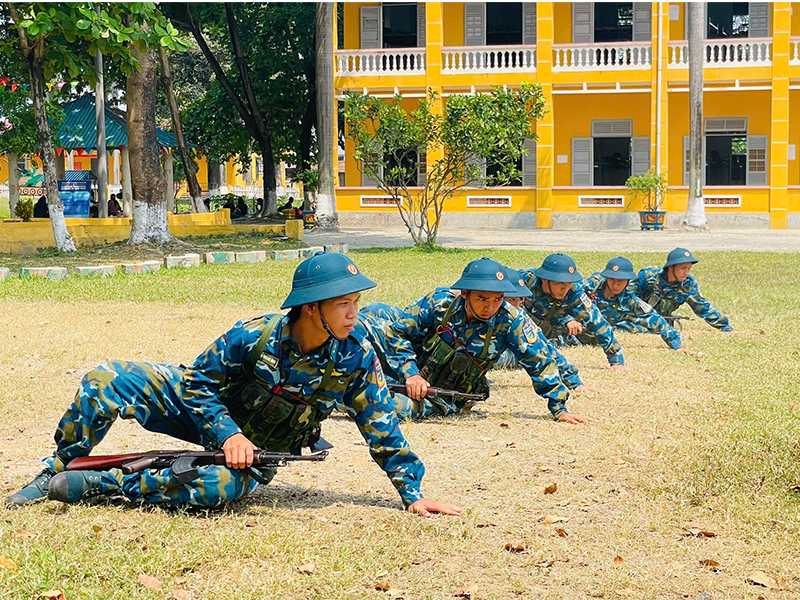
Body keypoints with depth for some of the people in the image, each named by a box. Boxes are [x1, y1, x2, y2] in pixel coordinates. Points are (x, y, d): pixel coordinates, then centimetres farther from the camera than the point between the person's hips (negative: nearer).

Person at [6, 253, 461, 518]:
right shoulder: (253, 337, -24)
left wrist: (413, 492, -10)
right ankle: (60, 470, 7)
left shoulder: (358, 360, -20)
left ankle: (101, 483, -24)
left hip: (263, 449, 0)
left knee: (224, 486, -38)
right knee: (106, 381, -16)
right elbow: (199, 382, -11)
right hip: (213, 413, 0)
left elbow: (383, 430, -10)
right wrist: (228, 433, -25)